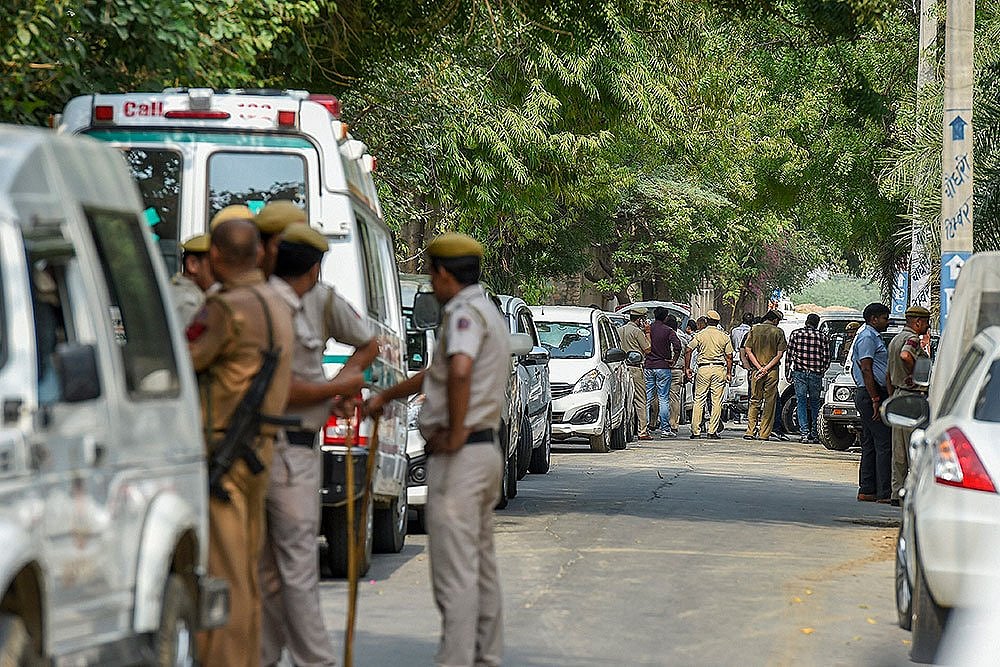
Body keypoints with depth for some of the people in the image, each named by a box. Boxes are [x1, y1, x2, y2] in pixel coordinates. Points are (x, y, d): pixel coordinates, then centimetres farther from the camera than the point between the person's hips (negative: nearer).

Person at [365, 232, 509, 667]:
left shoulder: (465, 312, -14)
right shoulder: (487, 313, 18)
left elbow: (459, 371, -34)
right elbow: (436, 374, 32)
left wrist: (456, 433, -24)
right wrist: (385, 397, 40)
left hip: (460, 456, -10)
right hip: (486, 450, 10)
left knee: (455, 572, -10)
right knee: (482, 566, 16)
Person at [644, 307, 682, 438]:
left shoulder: (647, 329, 4)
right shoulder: (668, 331, -5)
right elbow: (677, 345, -18)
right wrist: (673, 360, -5)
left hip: (648, 367, 2)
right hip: (663, 367, -2)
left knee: (646, 398, 6)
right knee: (664, 399, 0)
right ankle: (665, 428, -2)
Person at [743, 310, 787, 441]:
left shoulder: (754, 329, 4)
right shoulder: (778, 332, -1)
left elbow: (748, 350, -2)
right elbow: (779, 354, -7)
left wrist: (759, 367, -6)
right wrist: (766, 368, -9)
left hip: (756, 370, 2)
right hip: (772, 371, -2)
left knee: (754, 401, 10)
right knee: (770, 402, 5)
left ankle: (750, 431, 2)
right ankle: (764, 434, 3)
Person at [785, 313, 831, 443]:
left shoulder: (796, 334, 3)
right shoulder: (823, 336, 4)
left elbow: (789, 354, 2)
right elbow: (826, 358, 4)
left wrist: (787, 372, 10)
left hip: (799, 373, -1)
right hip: (816, 374, 1)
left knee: (801, 402, 4)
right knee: (814, 403, 12)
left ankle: (804, 432, -5)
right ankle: (814, 433, 11)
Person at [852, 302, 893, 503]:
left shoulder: (873, 336, 21)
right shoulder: (867, 337, -12)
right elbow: (866, 370, -19)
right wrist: (875, 399, -21)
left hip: (871, 395, 11)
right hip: (870, 395, -11)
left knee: (870, 445, 11)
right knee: (884, 444, -12)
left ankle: (866, 490, 13)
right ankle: (885, 492, -14)